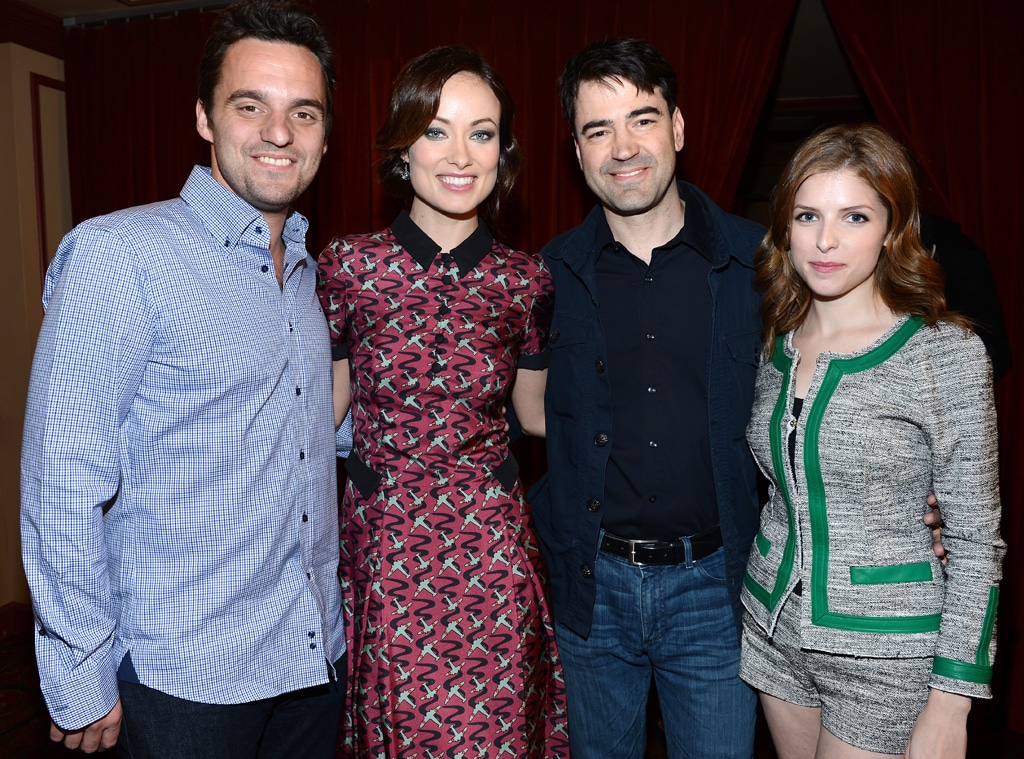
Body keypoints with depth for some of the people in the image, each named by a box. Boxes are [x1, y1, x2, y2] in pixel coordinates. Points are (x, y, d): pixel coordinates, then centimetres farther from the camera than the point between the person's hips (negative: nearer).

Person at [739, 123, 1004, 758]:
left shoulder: (947, 352, -14)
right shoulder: (776, 346, 0)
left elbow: (976, 539, -11)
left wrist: (950, 702, -13)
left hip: (885, 652, -4)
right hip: (775, 627, 5)